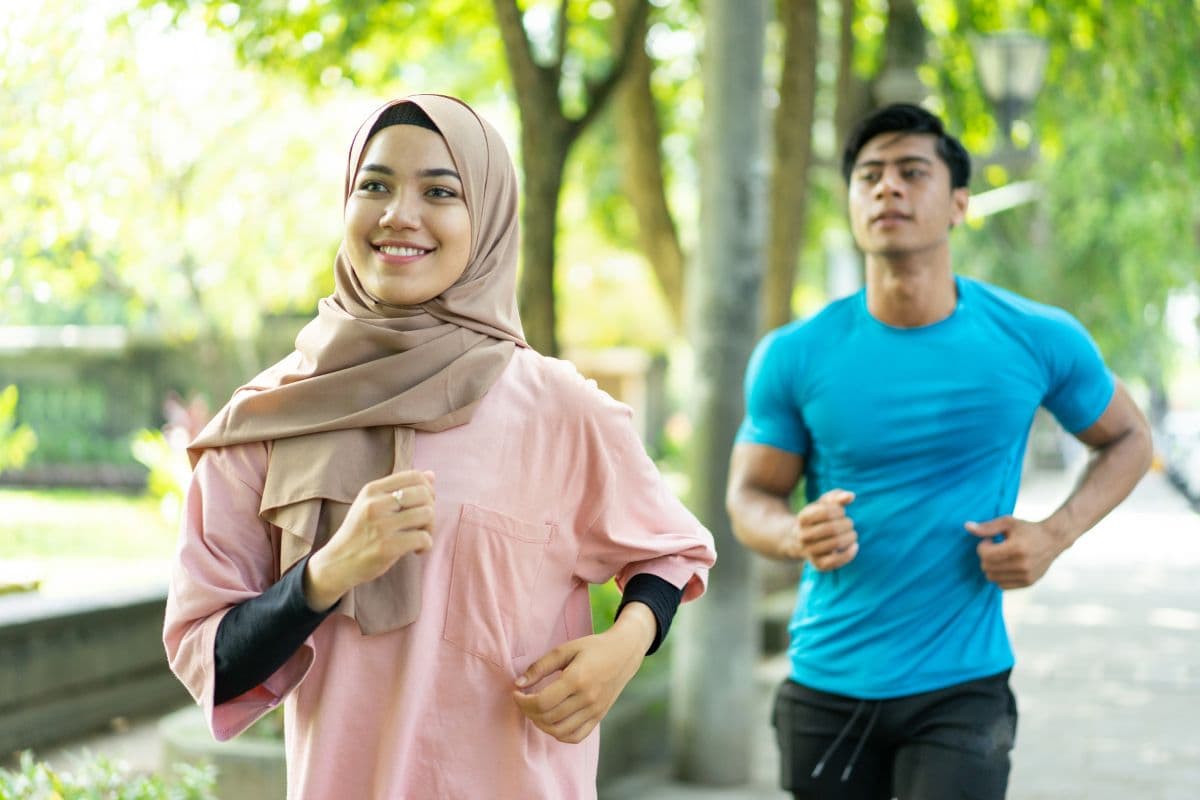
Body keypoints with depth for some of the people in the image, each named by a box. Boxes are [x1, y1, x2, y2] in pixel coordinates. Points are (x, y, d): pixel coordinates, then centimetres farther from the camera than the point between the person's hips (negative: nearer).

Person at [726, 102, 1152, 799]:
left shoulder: (1039, 341, -6)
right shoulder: (796, 356, -6)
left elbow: (1127, 439, 10)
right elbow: (750, 494, 3)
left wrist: (1056, 534, -8)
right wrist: (799, 537, -21)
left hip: (962, 687, -1)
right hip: (827, 685, 2)